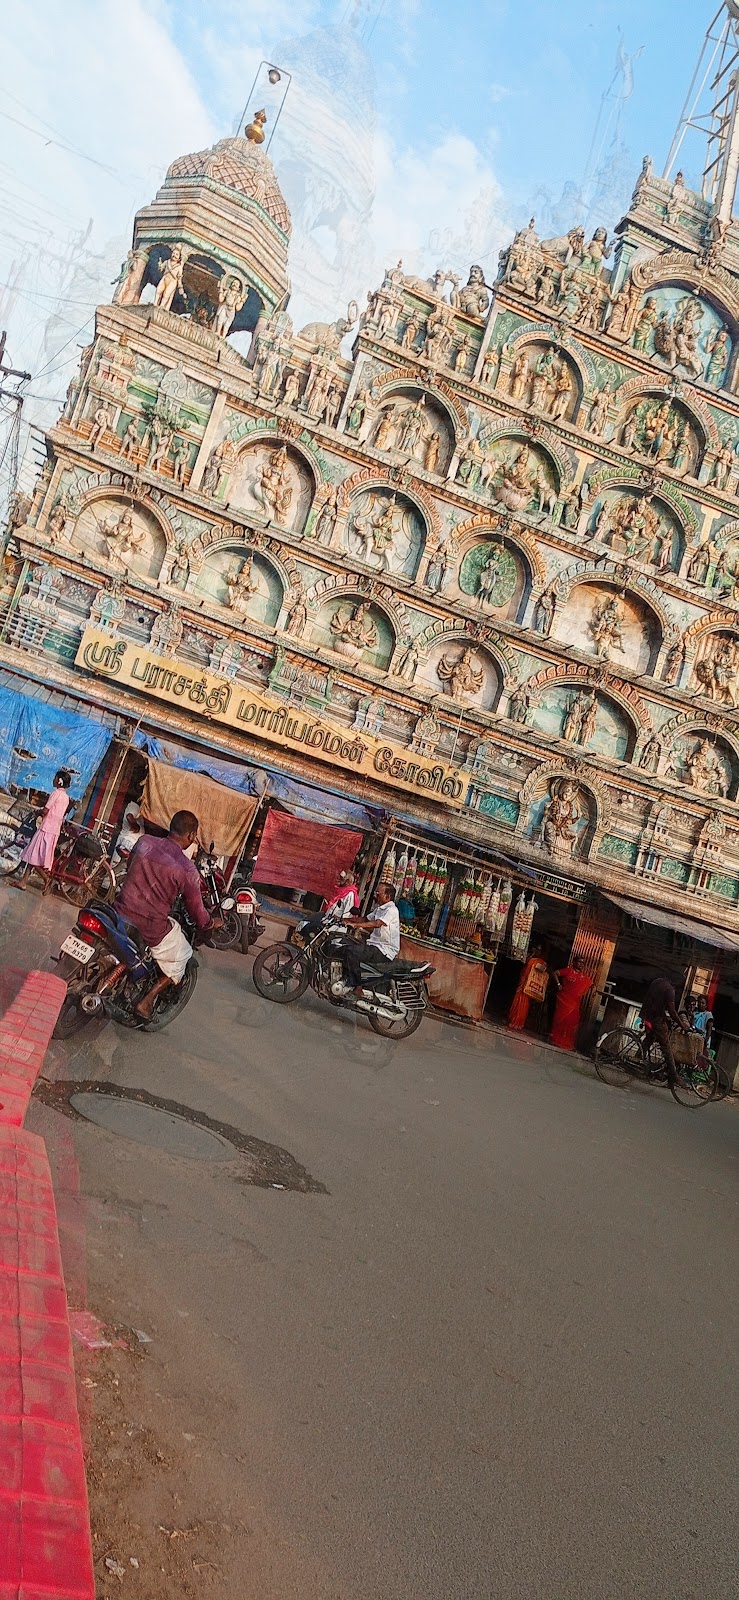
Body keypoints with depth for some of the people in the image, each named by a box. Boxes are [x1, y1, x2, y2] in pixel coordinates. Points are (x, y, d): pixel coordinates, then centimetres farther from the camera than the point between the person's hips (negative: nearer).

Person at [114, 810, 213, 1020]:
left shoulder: (144, 842, -4)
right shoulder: (187, 869, -15)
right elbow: (197, 911, -5)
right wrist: (210, 924, 17)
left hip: (122, 912, 5)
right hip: (152, 928, -4)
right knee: (180, 959, 22)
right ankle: (147, 1001, 11)